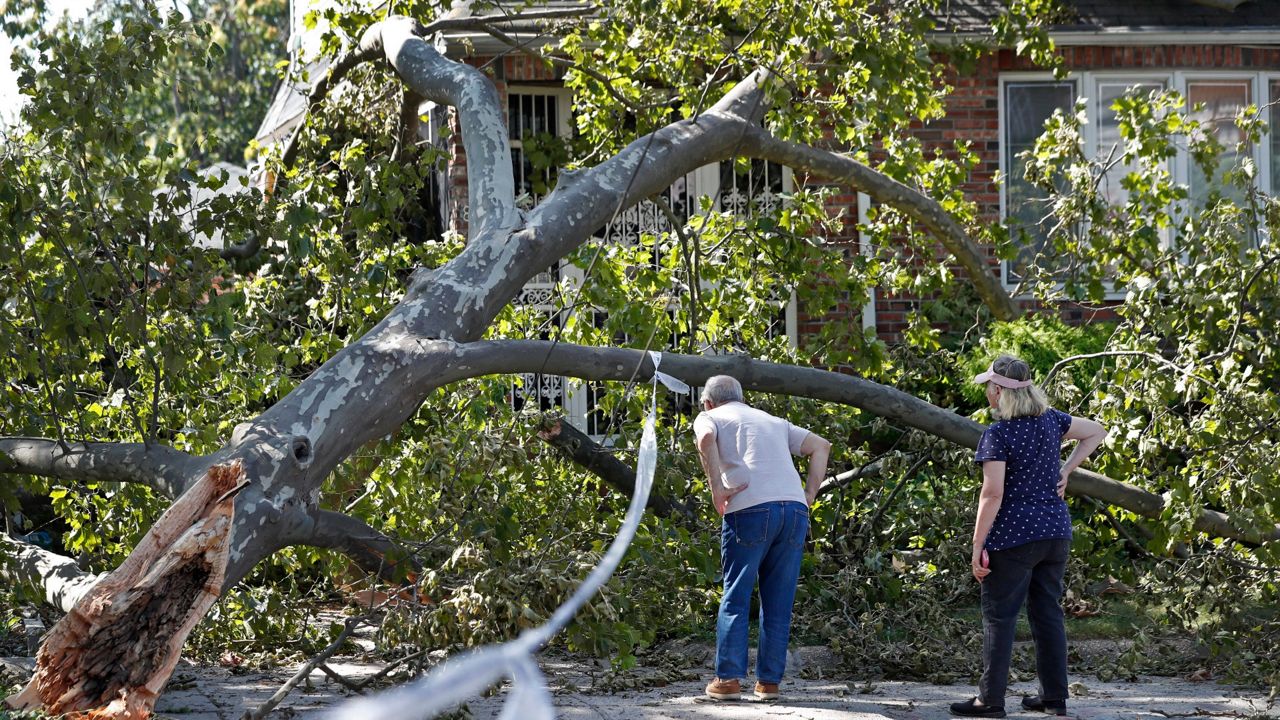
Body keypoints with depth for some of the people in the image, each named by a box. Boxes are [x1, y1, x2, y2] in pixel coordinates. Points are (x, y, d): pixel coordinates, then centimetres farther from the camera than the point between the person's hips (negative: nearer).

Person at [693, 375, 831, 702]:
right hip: (795, 508, 4)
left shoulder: (710, 417, 16)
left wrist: (716, 487, -6)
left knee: (736, 597, 3)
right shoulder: (772, 421, 30)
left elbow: (705, 438, -9)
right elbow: (821, 446, 22)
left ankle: (728, 678, -2)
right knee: (779, 601, 9)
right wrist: (809, 496, 15)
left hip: (750, 510, -4)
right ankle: (769, 681, 8)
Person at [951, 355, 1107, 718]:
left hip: (1014, 537, -7)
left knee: (999, 616, 0)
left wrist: (977, 544, -14)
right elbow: (1096, 432, 19)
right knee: (1048, 612, 13)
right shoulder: (1050, 419, 6)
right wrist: (1065, 471, 13)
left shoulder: (998, 434, -14)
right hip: (1055, 532, 7)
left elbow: (992, 493, -19)